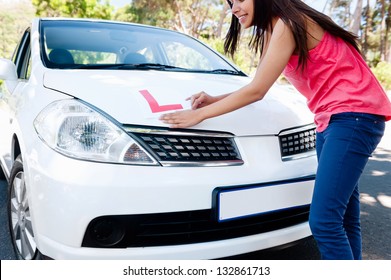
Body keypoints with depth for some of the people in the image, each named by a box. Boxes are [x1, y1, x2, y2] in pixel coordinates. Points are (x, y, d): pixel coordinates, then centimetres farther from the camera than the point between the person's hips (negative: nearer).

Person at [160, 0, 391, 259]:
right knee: (342, 220, 12)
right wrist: (213, 100, 7)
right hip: (331, 119, 10)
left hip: (354, 116, -10)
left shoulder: (288, 24, -12)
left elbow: (256, 91, -15)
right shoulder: (274, 30, 18)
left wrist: (199, 114, -9)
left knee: (324, 222, -14)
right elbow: (258, 88, 19)